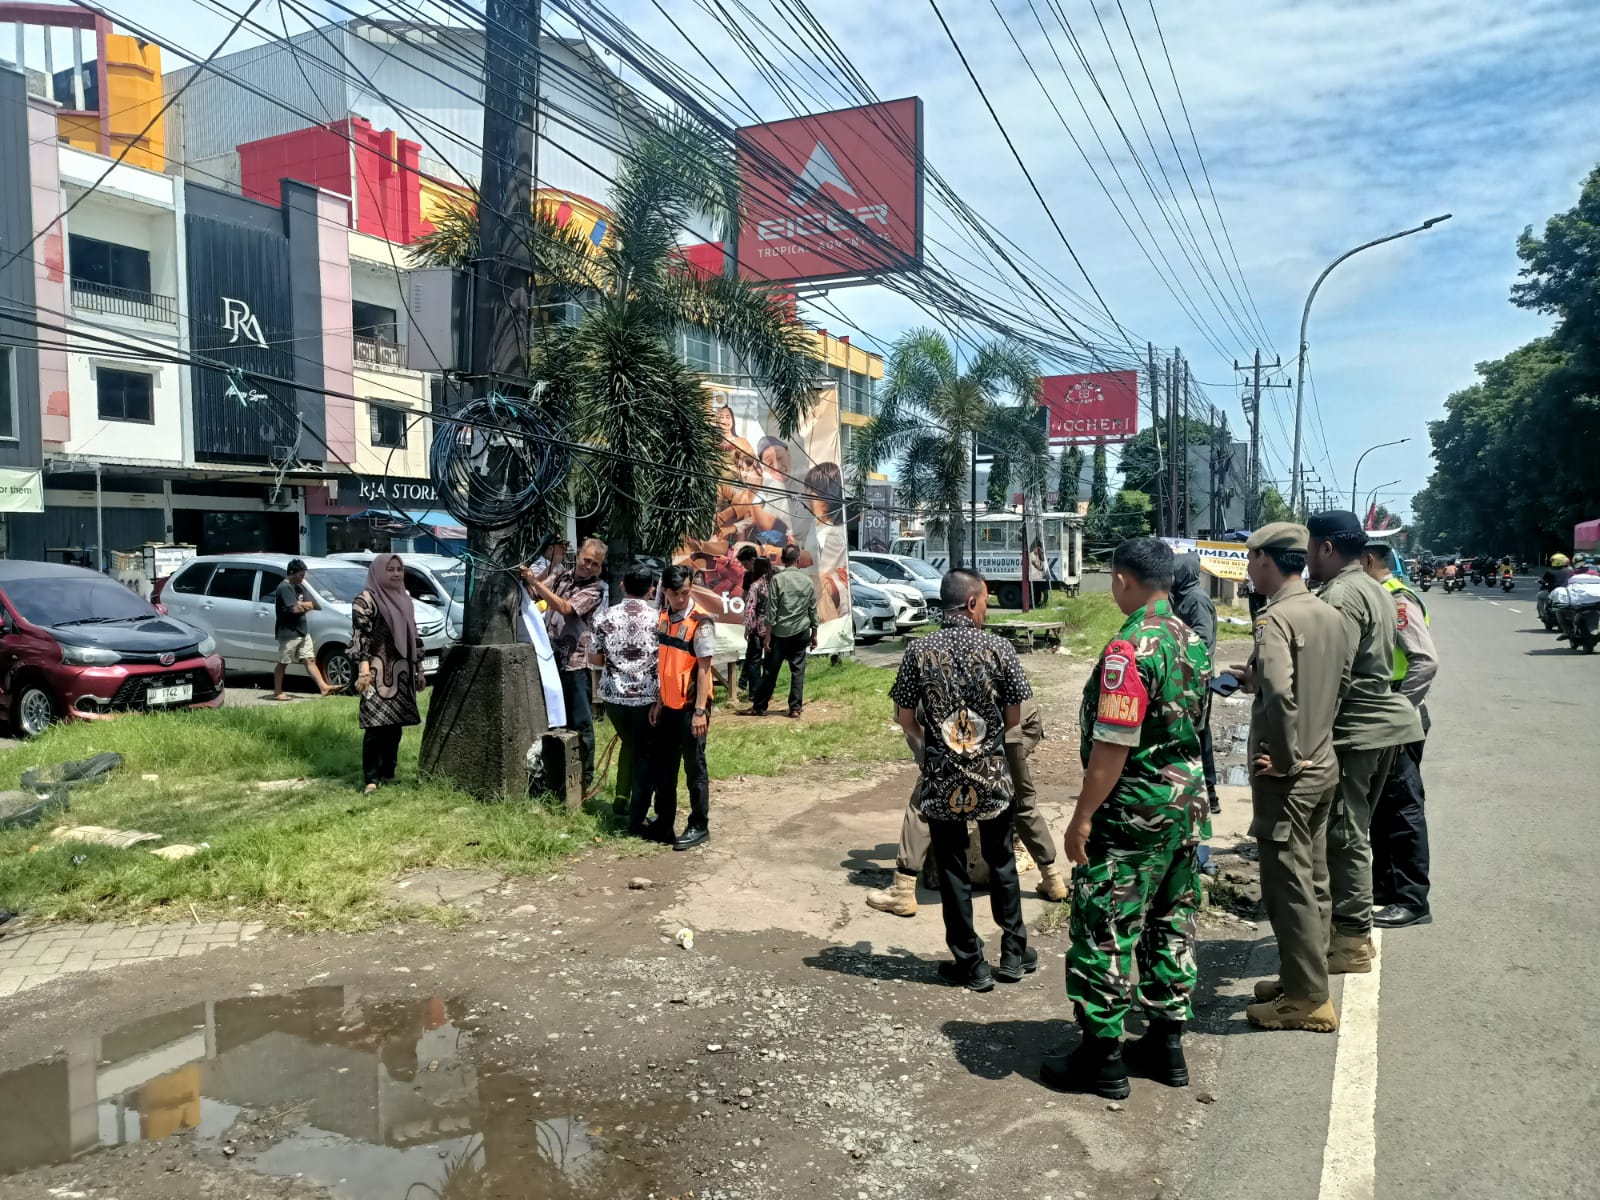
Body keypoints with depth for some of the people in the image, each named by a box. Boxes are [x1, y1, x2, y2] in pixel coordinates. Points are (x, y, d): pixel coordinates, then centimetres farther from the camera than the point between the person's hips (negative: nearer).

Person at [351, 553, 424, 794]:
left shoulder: (404, 599, 16)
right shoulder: (366, 599, -5)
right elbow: (359, 635, -13)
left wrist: (419, 670, 19)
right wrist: (364, 671, -22)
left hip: (401, 673, 7)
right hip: (377, 674, -7)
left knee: (395, 726, 8)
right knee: (376, 726, -9)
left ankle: (387, 773, 16)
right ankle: (371, 779, -6)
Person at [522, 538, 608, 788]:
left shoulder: (595, 589, -6)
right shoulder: (562, 574, 11)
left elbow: (565, 608, -18)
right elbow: (534, 596, 13)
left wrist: (535, 582, -20)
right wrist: (527, 581, -7)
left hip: (574, 661, -5)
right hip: (550, 656, 5)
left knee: (580, 723, -2)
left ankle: (585, 779, 8)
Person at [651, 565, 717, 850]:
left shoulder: (701, 622, -15)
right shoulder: (662, 617, 6)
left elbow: (704, 668, -16)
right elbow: (662, 662, 11)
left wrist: (700, 710, -18)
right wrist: (658, 701, 11)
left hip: (690, 705, -7)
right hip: (668, 704, 7)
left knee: (694, 766, 3)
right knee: (664, 765, 15)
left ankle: (699, 826, 15)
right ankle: (663, 822, 28)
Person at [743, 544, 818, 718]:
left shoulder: (777, 579, -7)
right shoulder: (808, 581, 4)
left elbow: (772, 609, -9)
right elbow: (813, 610, 8)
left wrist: (768, 634, -5)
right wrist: (814, 633, 17)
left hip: (780, 632, -3)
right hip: (801, 633, 3)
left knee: (770, 671, 4)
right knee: (798, 671, 6)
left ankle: (759, 706, 13)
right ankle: (795, 708, 5)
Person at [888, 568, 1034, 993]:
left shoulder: (920, 651, -8)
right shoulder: (999, 648, -10)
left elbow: (905, 718, -3)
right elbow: (1014, 716, -4)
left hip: (941, 778, 0)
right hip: (992, 775, 0)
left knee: (952, 870, 10)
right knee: (1001, 863, 17)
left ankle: (971, 964, 17)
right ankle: (1013, 954, 27)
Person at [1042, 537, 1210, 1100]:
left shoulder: (1129, 647, -22)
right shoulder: (1190, 638, 7)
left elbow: (1113, 744, -24)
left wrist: (1083, 817, -18)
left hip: (1134, 814, -9)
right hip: (1189, 801, 9)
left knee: (1103, 931, 3)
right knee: (1171, 924, 17)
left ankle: (1101, 1056, 13)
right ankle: (1166, 1043, 29)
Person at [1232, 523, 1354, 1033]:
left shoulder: (1276, 618, -19)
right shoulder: (1333, 617, 7)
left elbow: (1280, 693, -33)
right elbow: (1339, 684, 16)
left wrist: (1285, 758, -22)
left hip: (1287, 774, -9)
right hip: (1324, 764, 9)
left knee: (1289, 886, 1)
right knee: (1313, 879, 17)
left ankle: (1307, 1000, 10)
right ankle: (1305, 977, 30)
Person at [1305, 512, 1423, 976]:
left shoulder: (1339, 596, -18)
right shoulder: (1376, 590, 15)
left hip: (1354, 729, -10)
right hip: (1384, 719, 10)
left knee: (1344, 834, -2)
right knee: (1355, 830, 18)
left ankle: (1351, 940, 5)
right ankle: (1353, 927, 28)